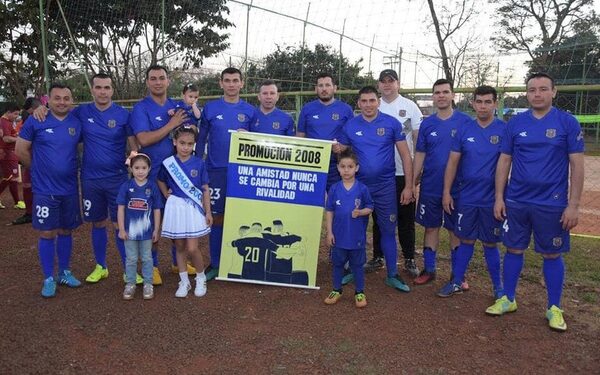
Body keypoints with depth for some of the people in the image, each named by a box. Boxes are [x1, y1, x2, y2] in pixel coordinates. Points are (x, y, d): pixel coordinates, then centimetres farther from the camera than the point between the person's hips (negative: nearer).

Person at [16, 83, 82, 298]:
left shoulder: (77, 123, 2)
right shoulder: (35, 121, -6)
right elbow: (21, 150, -1)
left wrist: (71, 168, 8)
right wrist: (40, 170, 5)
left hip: (70, 189, 3)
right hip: (45, 190, -3)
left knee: (66, 231, 13)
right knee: (47, 233, 2)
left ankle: (65, 272, 27)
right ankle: (49, 279, 14)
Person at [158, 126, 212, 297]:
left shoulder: (199, 163, -5)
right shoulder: (168, 163, -1)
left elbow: (205, 189, -1)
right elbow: (161, 181, 18)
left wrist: (208, 212, -1)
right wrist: (166, 194, 1)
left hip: (193, 208, -2)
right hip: (175, 208, 2)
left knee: (192, 248, -5)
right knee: (180, 247, 10)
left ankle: (201, 278, 19)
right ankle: (184, 282, 24)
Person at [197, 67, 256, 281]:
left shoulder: (249, 111, 7)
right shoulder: (210, 108, 4)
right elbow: (201, 139, 8)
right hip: (216, 170, -1)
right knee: (216, 216, 3)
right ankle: (215, 264, 14)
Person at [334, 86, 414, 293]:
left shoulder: (391, 123, -4)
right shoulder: (350, 126, 1)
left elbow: (405, 155, -3)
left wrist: (408, 186, -6)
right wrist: (337, 150, -12)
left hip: (385, 186, -1)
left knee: (388, 230, 6)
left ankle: (392, 275, 18)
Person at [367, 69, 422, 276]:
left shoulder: (410, 106, 2)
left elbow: (418, 138, 0)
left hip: (404, 172, -2)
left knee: (406, 217, 5)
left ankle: (409, 259, 17)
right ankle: (378, 257, 21)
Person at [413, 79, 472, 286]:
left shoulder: (465, 121, -4)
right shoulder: (427, 124, 3)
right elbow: (420, 154, 6)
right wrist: (413, 182, 2)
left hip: (457, 187, -2)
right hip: (430, 187, 2)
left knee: (456, 230, 8)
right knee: (431, 228, 11)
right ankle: (428, 269, 23)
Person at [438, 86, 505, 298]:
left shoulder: (504, 130, -5)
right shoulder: (464, 130, 1)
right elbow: (453, 162, 4)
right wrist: (446, 192, 1)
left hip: (492, 199, -2)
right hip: (467, 198, 2)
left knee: (490, 243, 9)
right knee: (466, 240, 11)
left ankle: (498, 286, 26)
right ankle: (456, 282, 23)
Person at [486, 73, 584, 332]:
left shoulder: (567, 123, -4)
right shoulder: (515, 123, 3)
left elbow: (577, 165, -5)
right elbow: (504, 161, 6)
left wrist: (573, 205, -9)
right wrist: (499, 198, 2)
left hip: (552, 204, -2)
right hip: (515, 202, 2)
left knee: (552, 255, 8)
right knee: (514, 249, 10)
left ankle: (554, 308, 23)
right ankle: (508, 299, 25)